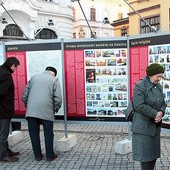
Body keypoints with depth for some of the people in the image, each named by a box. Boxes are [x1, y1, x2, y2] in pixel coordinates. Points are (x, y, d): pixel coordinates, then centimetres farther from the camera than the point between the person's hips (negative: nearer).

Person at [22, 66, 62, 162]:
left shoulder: (33, 78, 17)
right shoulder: (54, 80, 7)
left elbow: (24, 96, 14)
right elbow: (58, 99, -3)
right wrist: (55, 109, 12)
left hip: (31, 111, 3)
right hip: (46, 112, -3)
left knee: (34, 134, 12)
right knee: (48, 134, 10)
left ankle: (38, 155, 21)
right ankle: (50, 156, 18)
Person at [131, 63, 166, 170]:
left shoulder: (159, 87, 8)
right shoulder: (140, 86, -14)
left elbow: (163, 104, 12)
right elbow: (139, 106, -22)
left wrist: (161, 112, -10)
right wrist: (155, 114, -19)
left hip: (155, 126, 7)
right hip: (143, 126, -7)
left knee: (154, 153, 13)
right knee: (145, 154, 0)